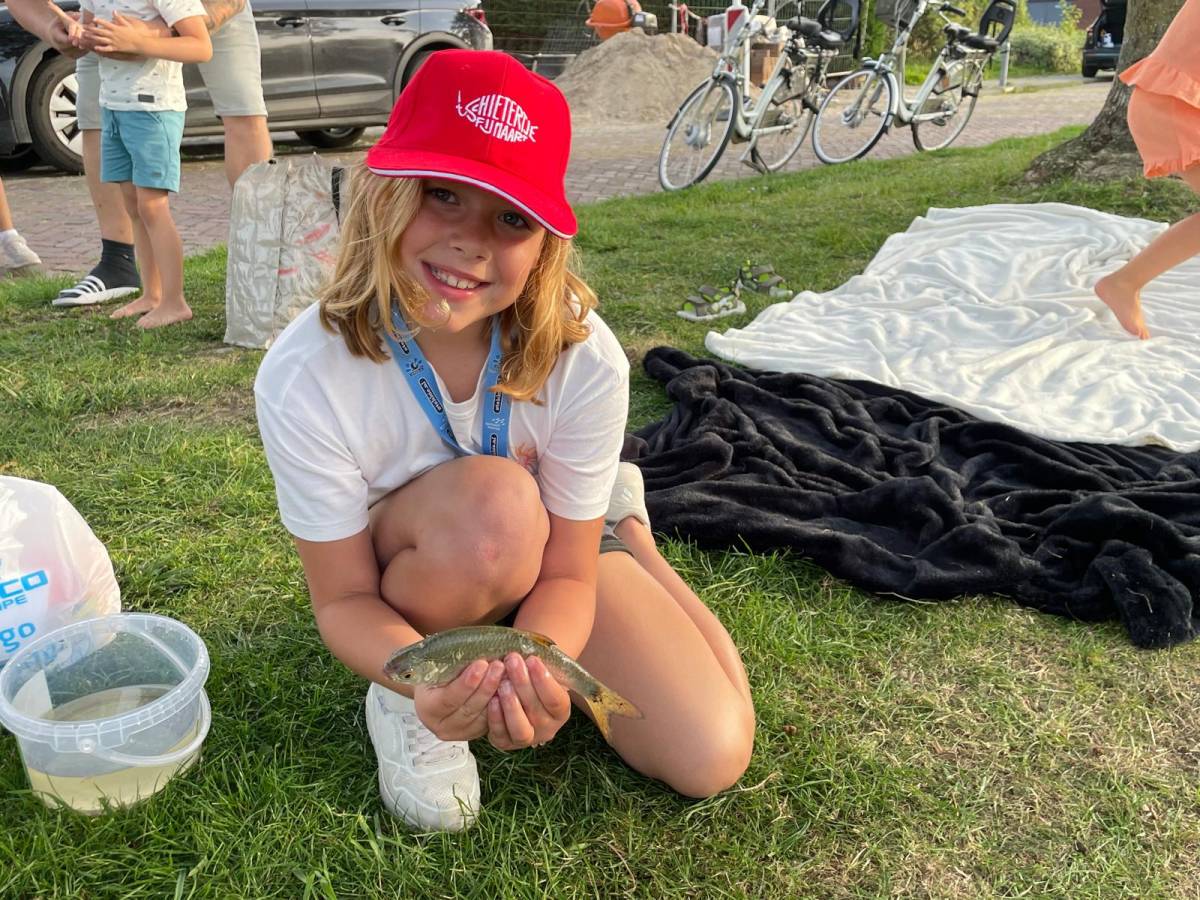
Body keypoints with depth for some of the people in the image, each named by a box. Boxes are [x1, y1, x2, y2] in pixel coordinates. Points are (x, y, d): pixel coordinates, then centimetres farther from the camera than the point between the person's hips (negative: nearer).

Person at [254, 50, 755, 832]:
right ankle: (401, 698, -7)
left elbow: (567, 573, -19)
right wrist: (425, 680, -43)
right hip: (407, 587, -2)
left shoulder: (583, 358, -29)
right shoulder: (304, 377, -31)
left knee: (712, 758, -11)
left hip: (549, 549, 2)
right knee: (493, 500, -38)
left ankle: (624, 523, 16)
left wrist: (533, 668, -41)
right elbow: (345, 599, -21)